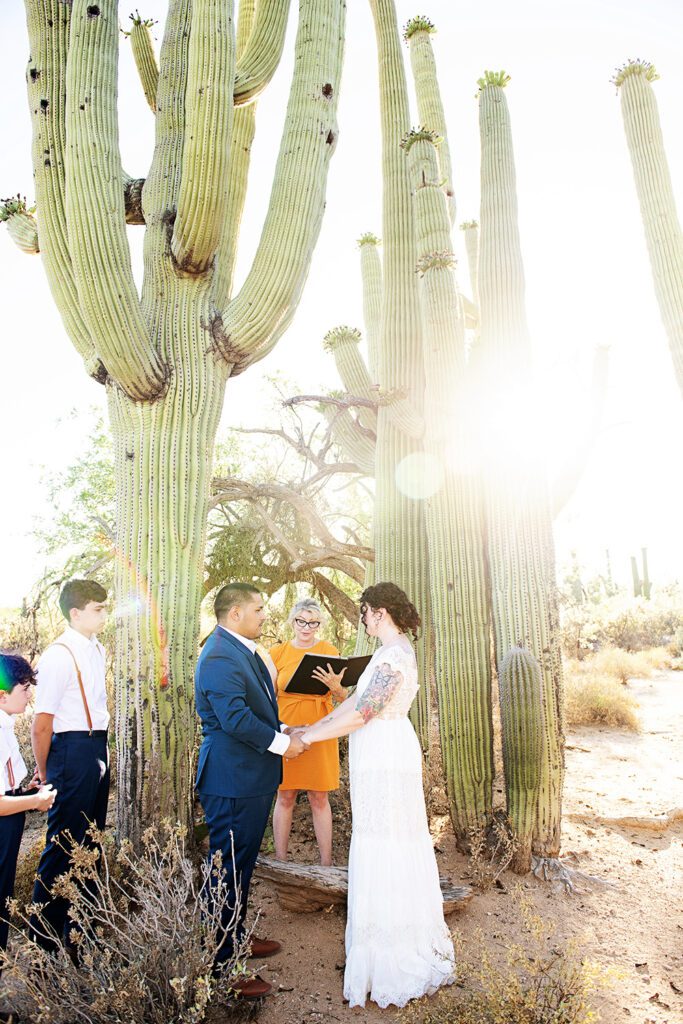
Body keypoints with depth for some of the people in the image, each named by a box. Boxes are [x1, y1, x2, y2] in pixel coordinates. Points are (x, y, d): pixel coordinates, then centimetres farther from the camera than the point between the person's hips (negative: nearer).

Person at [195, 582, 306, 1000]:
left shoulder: (244, 650, 12)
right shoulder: (220, 657, -22)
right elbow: (235, 718, -28)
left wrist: (284, 730, 7)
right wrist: (281, 743, -18)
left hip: (252, 777, 11)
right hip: (233, 781, -11)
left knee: (242, 866, 23)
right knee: (229, 870, 2)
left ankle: (236, 938, 40)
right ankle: (222, 965, 16)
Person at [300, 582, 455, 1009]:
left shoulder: (393, 656, -21)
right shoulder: (393, 651, 11)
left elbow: (361, 713, -23)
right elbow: (359, 699, 12)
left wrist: (309, 736, -14)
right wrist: (313, 727, 10)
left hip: (385, 757, -10)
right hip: (386, 754, 10)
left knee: (384, 845, 1)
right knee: (395, 844, 18)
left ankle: (395, 956, 16)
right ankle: (406, 940, 34)